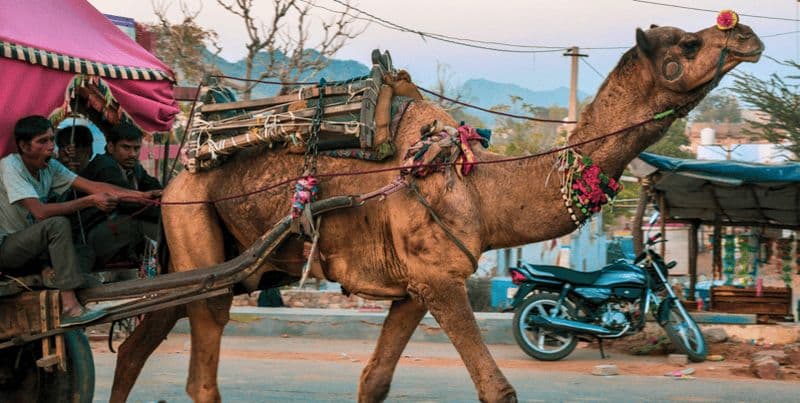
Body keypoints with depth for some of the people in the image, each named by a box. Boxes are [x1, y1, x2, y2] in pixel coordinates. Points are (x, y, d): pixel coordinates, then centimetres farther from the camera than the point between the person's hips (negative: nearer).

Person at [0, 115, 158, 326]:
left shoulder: (50, 166, 1)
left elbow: (92, 185, -6)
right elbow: (40, 212, -31)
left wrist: (141, 195, -17)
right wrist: (90, 201, -31)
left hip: (29, 246, 8)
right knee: (58, 224, -29)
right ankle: (70, 307, -32)